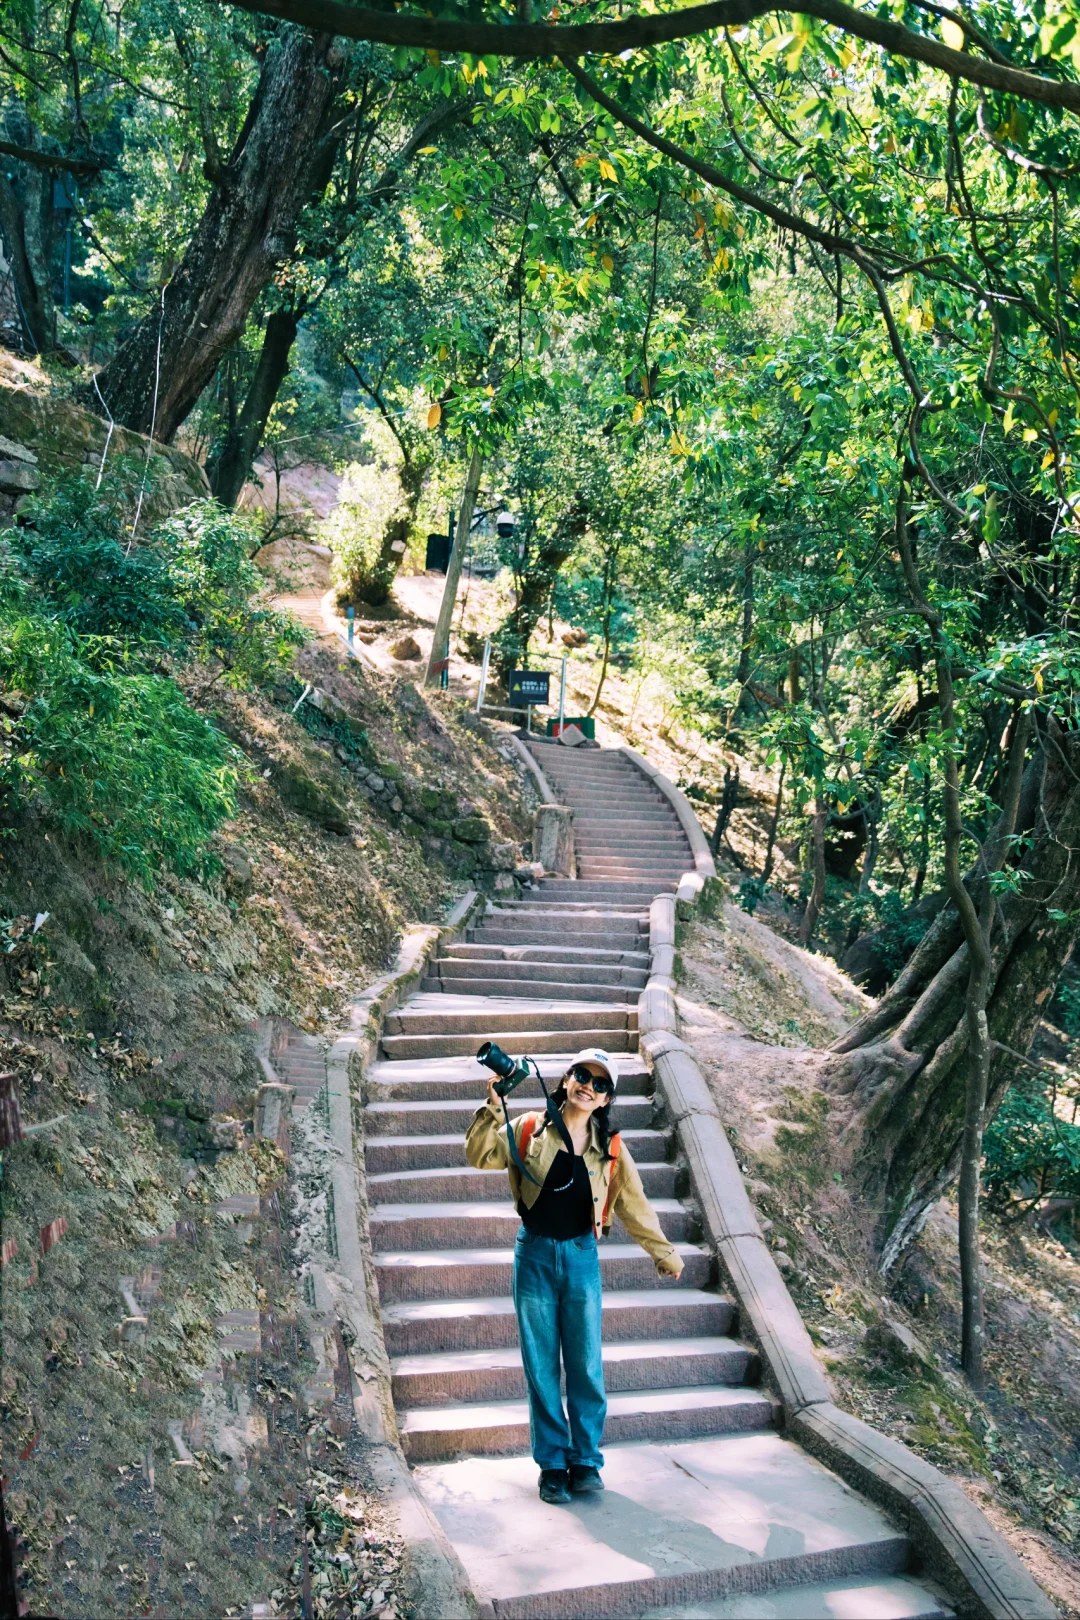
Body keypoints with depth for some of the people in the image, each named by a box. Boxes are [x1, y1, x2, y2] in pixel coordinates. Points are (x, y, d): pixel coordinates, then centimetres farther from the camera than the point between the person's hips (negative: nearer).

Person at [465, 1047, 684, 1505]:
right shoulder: (529, 1129, -2)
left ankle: (586, 1461, 19)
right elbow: (480, 1157, -9)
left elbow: (634, 1205, 12)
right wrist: (493, 1109, -21)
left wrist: (664, 1253, 17)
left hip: (581, 1256, 1)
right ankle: (552, 1464, 17)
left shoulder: (609, 1147, 3)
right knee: (541, 1367, 5)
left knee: (586, 1366, 4)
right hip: (535, 1254, -1)